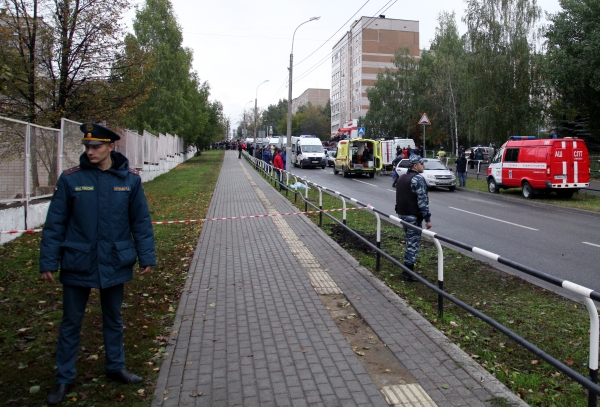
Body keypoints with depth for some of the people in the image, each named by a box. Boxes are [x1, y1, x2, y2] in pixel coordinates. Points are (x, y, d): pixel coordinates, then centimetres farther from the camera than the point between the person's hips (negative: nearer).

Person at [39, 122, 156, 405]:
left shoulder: (130, 179, -6)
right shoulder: (70, 179, -8)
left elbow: (141, 221, 0)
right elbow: (54, 223, -4)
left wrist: (146, 257, -2)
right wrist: (48, 262, -5)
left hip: (114, 264, 1)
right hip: (77, 264, -1)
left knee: (114, 319, 18)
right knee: (71, 322, 12)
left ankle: (115, 367, 36)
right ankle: (64, 378, 29)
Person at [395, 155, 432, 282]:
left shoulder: (402, 177, 13)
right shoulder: (418, 179, -16)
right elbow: (422, 201, -20)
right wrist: (428, 218, -17)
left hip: (402, 213, 9)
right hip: (413, 216, -9)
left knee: (410, 240, 20)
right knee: (413, 243, -3)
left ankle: (408, 266, 27)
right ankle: (408, 273, 0)